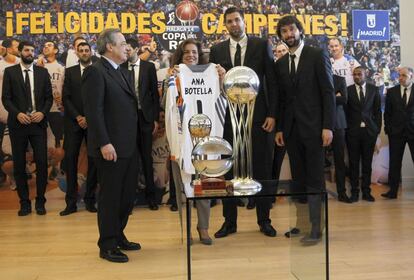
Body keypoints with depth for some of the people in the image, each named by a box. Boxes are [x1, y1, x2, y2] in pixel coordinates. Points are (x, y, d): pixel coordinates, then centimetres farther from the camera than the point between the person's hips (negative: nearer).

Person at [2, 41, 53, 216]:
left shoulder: (42, 72, 9)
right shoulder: (10, 72, 5)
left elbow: (49, 97, 7)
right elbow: (6, 98, 0)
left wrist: (42, 112, -10)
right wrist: (17, 114, -14)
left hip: (38, 123, 1)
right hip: (18, 123, 0)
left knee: (42, 163, -2)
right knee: (19, 165, 4)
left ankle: (40, 201, 11)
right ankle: (24, 202, 15)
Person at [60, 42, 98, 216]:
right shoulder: (70, 72, 11)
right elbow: (66, 98, 4)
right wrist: (78, 117, -7)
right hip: (74, 121, 1)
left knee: (94, 160, 1)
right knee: (70, 159, -3)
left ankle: (90, 200, 10)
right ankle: (71, 202, 3)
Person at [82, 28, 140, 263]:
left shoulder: (122, 72, 17)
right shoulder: (95, 72, -10)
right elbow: (94, 111, -17)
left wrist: (135, 141, 12)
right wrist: (104, 143, -22)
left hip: (129, 146, 9)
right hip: (111, 147, -8)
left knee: (127, 195, 15)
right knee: (111, 197, 2)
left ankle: (118, 236, 30)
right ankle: (107, 246, 15)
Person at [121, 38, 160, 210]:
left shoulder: (149, 67, 2)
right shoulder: (121, 68, 4)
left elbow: (154, 93, 2)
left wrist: (156, 118, -2)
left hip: (144, 116, 0)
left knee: (146, 157, 5)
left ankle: (150, 195, 14)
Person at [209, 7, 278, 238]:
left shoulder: (262, 45, 4)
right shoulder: (217, 50, 9)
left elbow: (271, 82, 1)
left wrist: (272, 114, -6)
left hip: (257, 115, -1)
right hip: (227, 116, 2)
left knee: (262, 169, 5)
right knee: (228, 170, 6)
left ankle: (264, 220, 18)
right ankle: (230, 221, 18)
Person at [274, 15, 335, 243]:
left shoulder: (317, 55, -1)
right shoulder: (280, 63, 13)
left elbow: (328, 92, -6)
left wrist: (327, 126, -13)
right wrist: (280, 128, 8)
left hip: (312, 126, -5)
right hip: (291, 128, 5)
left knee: (314, 179, -2)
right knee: (298, 179, 8)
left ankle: (316, 227, 4)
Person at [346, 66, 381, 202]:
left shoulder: (374, 89, 8)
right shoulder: (348, 90, 3)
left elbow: (377, 110, 8)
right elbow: (345, 111, 3)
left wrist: (378, 128, 2)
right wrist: (346, 128, -4)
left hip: (369, 130, 1)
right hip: (353, 131, -1)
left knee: (367, 162, 5)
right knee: (353, 162, 2)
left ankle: (366, 191, 13)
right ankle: (354, 191, 9)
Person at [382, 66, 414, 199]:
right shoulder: (391, 92, 7)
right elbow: (387, 112, 9)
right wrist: (388, 128, 1)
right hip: (396, 132, 1)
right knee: (394, 162, 4)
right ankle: (393, 190, 10)